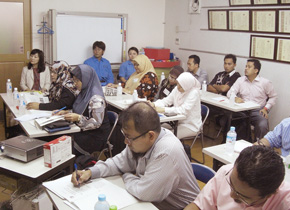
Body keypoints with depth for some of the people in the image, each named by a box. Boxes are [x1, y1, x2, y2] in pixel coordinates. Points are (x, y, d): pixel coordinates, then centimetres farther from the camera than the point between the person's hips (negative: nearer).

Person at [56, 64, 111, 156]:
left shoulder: (96, 98, -19)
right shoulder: (84, 93, 8)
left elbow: (97, 123, -20)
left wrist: (78, 118, -30)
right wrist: (67, 112, 6)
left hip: (96, 137, -8)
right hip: (83, 131, 8)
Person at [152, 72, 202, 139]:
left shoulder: (194, 93, -21)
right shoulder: (177, 89, -1)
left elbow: (183, 110, -30)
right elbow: (166, 100, 2)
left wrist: (164, 109, -35)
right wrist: (154, 104, -18)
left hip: (190, 126, -7)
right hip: (178, 121, 7)